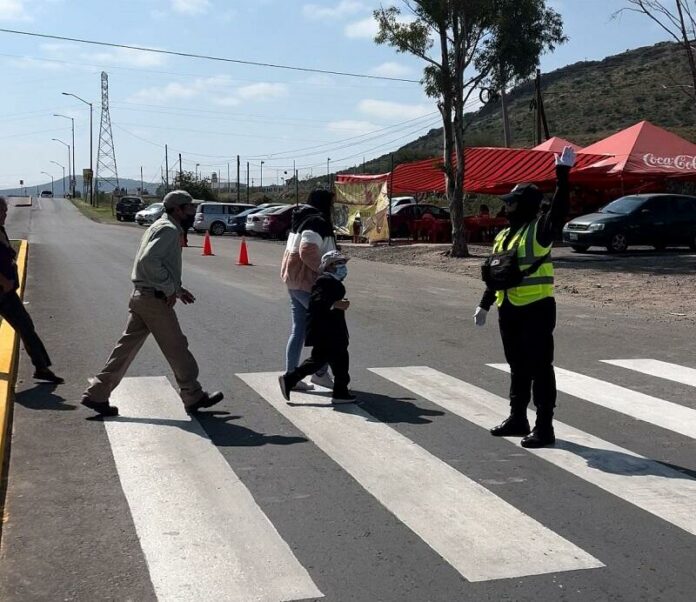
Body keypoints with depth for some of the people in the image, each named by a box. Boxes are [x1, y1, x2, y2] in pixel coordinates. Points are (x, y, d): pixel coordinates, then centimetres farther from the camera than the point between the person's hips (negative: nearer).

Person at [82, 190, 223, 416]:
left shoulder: (159, 227, 19)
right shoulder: (169, 230, -13)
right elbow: (149, 259, -27)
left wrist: (177, 289, 20)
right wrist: (170, 289, -21)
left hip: (140, 296, 10)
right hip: (155, 299, -10)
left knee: (127, 347, 11)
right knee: (177, 349, 2)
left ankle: (96, 394, 12)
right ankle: (194, 397, 14)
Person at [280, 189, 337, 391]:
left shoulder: (301, 221, 17)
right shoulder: (318, 222, -15)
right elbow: (307, 251, -28)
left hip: (293, 282, 10)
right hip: (308, 283, -10)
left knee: (298, 329, 12)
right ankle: (321, 373, 6)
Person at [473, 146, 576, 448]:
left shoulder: (539, 228, -7)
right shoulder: (503, 235, 15)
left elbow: (559, 209, -27)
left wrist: (563, 174, -33)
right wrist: (484, 304, 18)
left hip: (536, 309, -8)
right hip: (509, 310, 8)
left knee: (540, 368, -4)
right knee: (517, 367, 17)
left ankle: (544, 427, 2)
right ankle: (517, 419, 29)